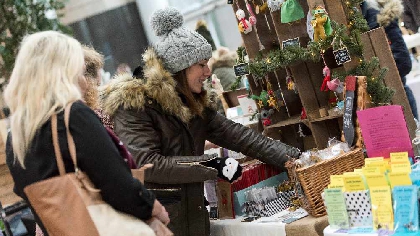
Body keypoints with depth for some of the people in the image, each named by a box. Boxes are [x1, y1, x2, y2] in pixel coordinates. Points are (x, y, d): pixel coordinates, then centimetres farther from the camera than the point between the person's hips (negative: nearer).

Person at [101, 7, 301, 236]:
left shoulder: (193, 103, 10)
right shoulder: (133, 104, -14)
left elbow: (235, 135, 7)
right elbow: (146, 164, -23)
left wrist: (290, 157, -1)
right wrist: (214, 167, -20)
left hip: (194, 214, 7)